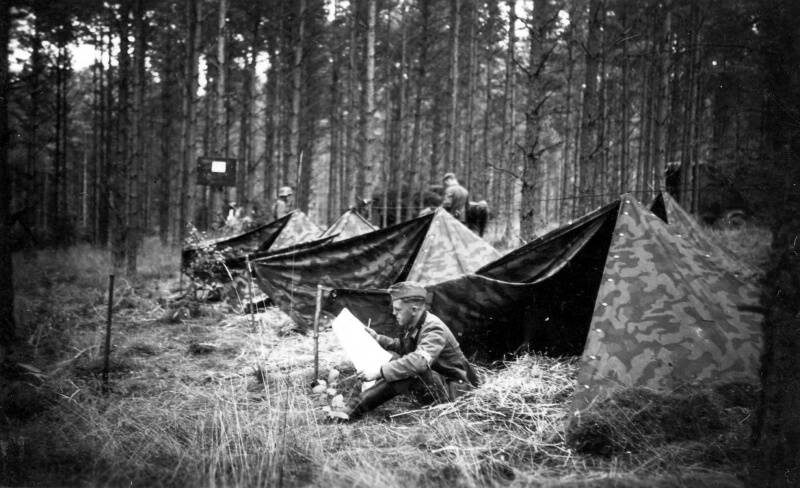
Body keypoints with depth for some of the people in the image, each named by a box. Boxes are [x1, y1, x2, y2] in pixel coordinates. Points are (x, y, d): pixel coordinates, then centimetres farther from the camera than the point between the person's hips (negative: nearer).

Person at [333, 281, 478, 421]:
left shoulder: (434, 330, -24)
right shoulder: (413, 326, 4)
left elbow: (419, 361, -42)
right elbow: (401, 347, 26)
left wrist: (380, 372, -42)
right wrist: (378, 338, 13)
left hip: (455, 390, -10)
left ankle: (352, 412, -27)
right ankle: (351, 411, -11)